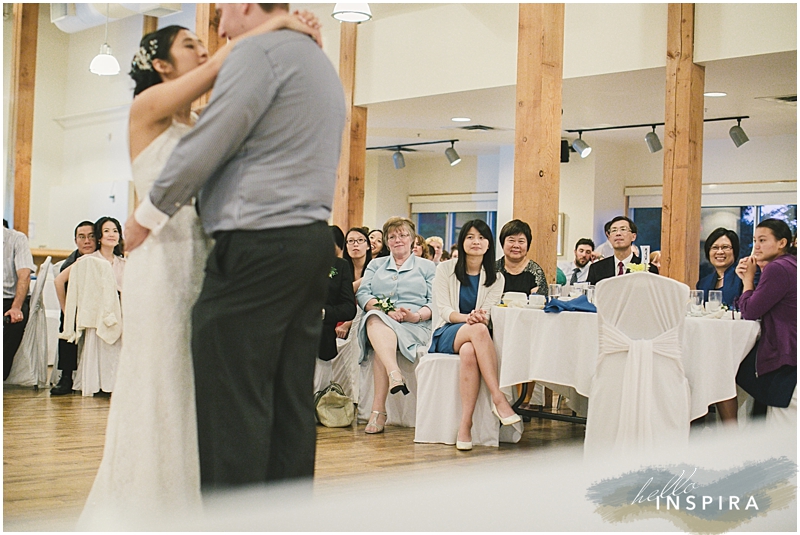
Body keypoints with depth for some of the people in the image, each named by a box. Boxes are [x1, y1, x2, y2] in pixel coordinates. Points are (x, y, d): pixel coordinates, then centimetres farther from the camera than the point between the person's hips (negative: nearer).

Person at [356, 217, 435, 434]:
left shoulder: (427, 267, 20)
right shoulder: (376, 265, 27)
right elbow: (362, 294, 10)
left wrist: (418, 315, -15)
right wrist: (385, 309, -10)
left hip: (414, 326, -2)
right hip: (378, 319, 2)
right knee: (375, 319, -38)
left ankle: (378, 410, -45)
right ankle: (394, 374, -59)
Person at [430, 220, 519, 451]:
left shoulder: (495, 278, 11)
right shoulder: (445, 269, 7)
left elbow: (488, 314, -1)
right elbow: (443, 310, -3)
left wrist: (480, 316, -27)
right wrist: (467, 318, -24)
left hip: (474, 338, 1)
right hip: (446, 336, -1)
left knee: (469, 352, -39)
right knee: (478, 330, -38)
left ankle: (465, 425, -44)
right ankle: (499, 399, -43)